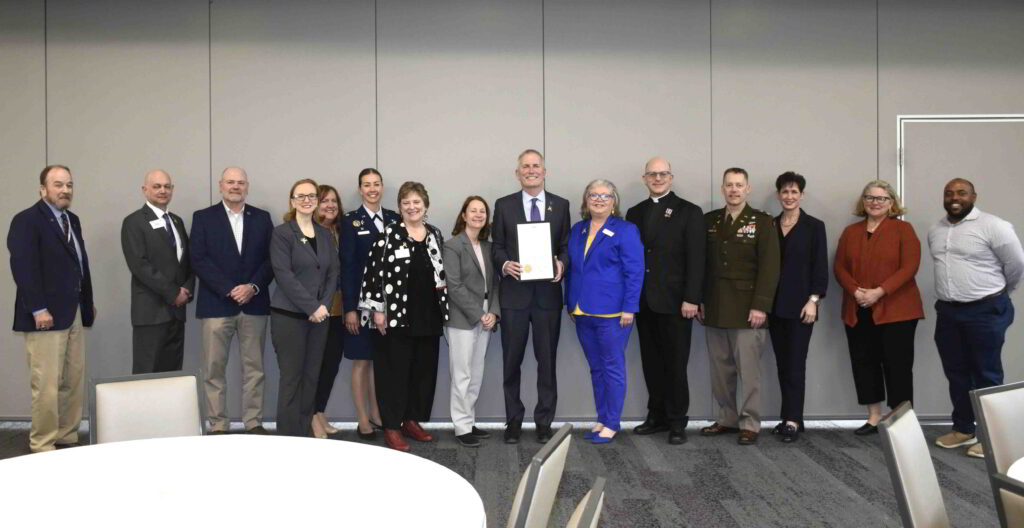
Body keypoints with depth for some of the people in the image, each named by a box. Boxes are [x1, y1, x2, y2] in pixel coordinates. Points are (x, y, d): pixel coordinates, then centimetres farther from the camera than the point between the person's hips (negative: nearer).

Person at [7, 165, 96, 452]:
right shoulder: (26, 220, -8)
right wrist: (38, 309, -22)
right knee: (46, 385, -4)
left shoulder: (73, 220, 16)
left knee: (74, 382, 11)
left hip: (74, 313, 8)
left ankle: (67, 440, 20)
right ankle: (42, 447, 6)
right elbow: (23, 267, -16)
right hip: (46, 315, -8)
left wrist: (88, 303, 15)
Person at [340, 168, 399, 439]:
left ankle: (377, 414, 24)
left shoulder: (395, 219, 8)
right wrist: (349, 308, -13)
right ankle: (363, 420, 13)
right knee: (362, 361, 4)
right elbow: (347, 267, -7)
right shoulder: (351, 221, -3)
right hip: (362, 300, -4)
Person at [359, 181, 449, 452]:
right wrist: (377, 309, -13)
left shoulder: (436, 234, 10)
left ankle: (412, 420, 25)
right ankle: (392, 427, 10)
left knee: (424, 369, 11)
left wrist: (444, 308, 12)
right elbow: (373, 272, -8)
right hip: (396, 315, -5)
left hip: (429, 316, 5)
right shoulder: (388, 235, -5)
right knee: (395, 370, 1)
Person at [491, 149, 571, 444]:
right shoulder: (504, 205, 5)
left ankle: (544, 421, 19)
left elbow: (566, 245, 9)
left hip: (548, 294, 1)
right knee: (511, 361, 6)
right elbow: (496, 246, 5)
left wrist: (562, 263, -11)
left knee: (547, 360, 6)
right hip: (514, 293, 0)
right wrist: (505, 264, -14)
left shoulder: (561, 205, 8)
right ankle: (513, 420, 21)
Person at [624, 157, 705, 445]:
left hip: (674, 302, -4)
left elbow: (696, 259, -6)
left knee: (675, 364, 2)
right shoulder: (635, 213, 13)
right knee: (651, 363, 10)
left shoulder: (689, 212, 0)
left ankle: (677, 421, 13)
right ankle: (657, 416, 21)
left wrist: (691, 299, -13)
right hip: (643, 302, 4)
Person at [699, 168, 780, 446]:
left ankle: (750, 424, 12)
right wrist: (698, 300, 7)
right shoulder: (709, 221, 10)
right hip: (714, 309, 4)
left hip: (747, 310, -4)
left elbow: (769, 267, -8)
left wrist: (760, 306, -14)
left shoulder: (762, 222, -2)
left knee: (749, 370, 1)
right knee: (720, 370, 10)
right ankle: (727, 418, 22)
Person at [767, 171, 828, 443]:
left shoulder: (814, 226, 0)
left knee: (795, 363, -6)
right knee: (782, 363, 8)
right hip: (774, 305, 4)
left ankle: (792, 419, -2)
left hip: (800, 304, -4)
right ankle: (790, 417, 16)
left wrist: (814, 300, -13)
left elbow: (820, 266, -5)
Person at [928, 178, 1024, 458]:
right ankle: (963, 428, 26)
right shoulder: (935, 231, 9)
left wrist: (999, 291, 9)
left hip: (985, 310, -6)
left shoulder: (993, 226, -12)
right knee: (956, 373, 13)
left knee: (986, 374, 3)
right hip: (947, 311, 6)